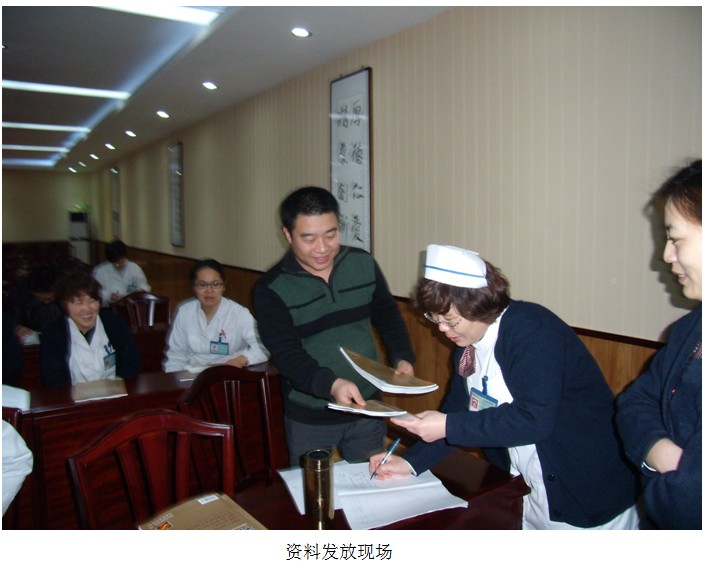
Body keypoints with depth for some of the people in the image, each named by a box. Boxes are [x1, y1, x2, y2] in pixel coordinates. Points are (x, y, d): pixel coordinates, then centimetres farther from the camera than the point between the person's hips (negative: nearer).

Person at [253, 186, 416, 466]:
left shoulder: (363, 264, -3)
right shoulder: (271, 289, -14)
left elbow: (388, 316, 8)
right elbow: (287, 354, -20)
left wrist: (402, 358, -7)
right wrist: (330, 384, -37)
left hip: (367, 407, 3)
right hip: (309, 419, -3)